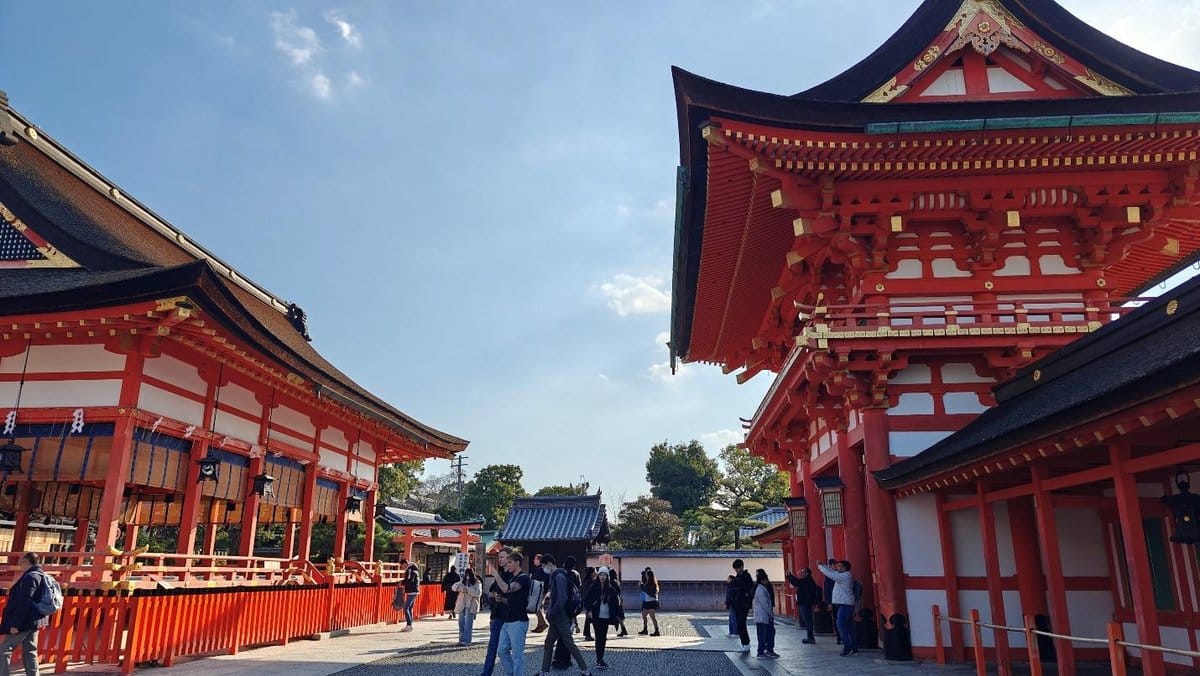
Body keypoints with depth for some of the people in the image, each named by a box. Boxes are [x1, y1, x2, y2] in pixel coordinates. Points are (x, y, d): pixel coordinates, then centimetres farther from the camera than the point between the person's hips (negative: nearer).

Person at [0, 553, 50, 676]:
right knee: (30, 652, 11)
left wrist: (15, 624, -22)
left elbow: (24, 603, -22)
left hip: (24, 622, -9)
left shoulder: (30, 577, -16)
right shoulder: (41, 576, 13)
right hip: (34, 621, 9)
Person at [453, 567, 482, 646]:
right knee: (461, 623, 10)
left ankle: (466, 641, -5)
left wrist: (467, 590, -22)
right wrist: (459, 587, -22)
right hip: (461, 605, 5)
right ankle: (461, 639, 21)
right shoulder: (462, 582, 12)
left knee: (468, 624, -8)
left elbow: (478, 593, -15)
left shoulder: (477, 583, -2)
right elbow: (454, 587, 1)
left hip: (471, 606, -5)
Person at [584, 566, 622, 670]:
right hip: (596, 616, -3)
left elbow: (617, 601, 3)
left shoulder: (611, 588, 0)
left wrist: (619, 614, -2)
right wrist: (589, 610, -13)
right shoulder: (593, 587, -4)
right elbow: (586, 600, 0)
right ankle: (599, 660, -2)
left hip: (607, 616, 3)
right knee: (599, 637, -6)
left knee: (603, 638, 9)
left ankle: (600, 659, 20)